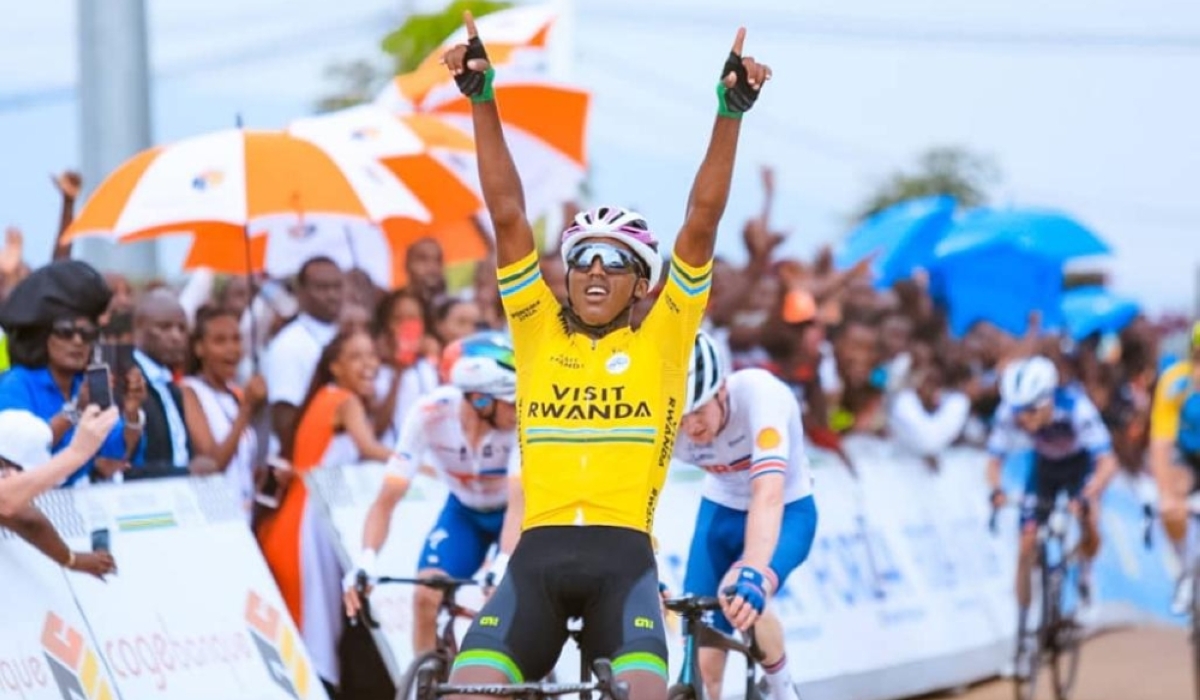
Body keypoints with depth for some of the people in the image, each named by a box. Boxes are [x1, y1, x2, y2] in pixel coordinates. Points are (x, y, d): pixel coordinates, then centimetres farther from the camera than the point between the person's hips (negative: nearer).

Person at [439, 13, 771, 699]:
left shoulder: (662, 337, 11)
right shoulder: (539, 331, 14)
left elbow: (701, 225, 2)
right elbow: (508, 216, 7)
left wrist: (731, 111, -6)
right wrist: (481, 99, 0)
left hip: (623, 556, -1)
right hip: (538, 552, 1)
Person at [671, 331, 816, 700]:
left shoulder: (759, 395, -37)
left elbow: (768, 495, -49)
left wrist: (751, 573, -63)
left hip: (786, 513, -3)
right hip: (721, 511, 4)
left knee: (745, 602, -30)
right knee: (705, 659, -6)